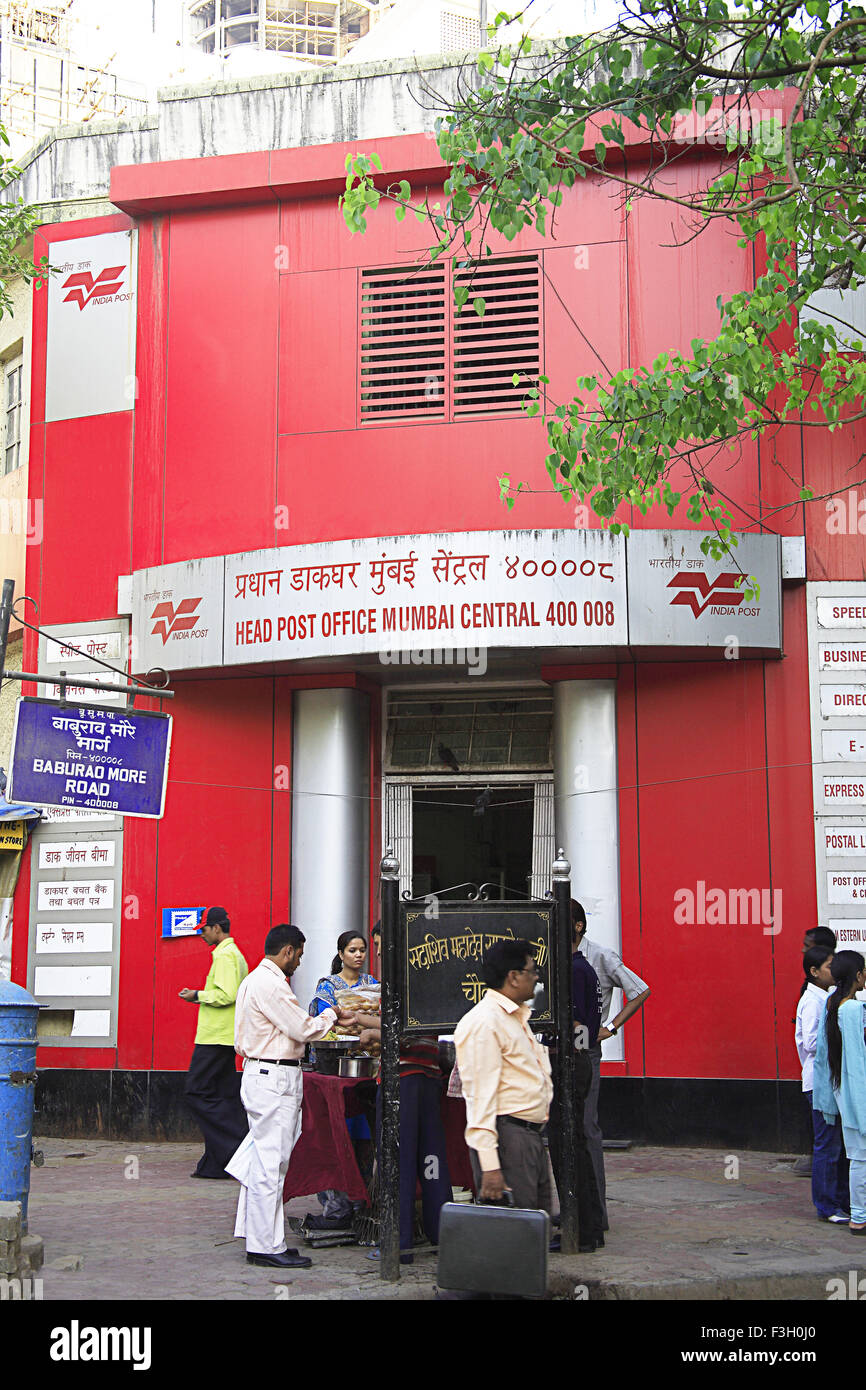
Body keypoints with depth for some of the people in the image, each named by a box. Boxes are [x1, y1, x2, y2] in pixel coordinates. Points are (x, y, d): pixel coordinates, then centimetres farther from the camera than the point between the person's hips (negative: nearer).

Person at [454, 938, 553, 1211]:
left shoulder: (518, 1018, 20)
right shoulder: (483, 1022, -13)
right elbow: (481, 1095, -19)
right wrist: (490, 1165, -23)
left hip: (532, 1136, 10)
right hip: (506, 1138, -10)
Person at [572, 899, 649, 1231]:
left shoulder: (601, 957, -5)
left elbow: (640, 991, -3)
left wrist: (610, 1027, -7)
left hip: (584, 1051, -6)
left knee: (586, 1127, -8)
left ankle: (597, 1213, -3)